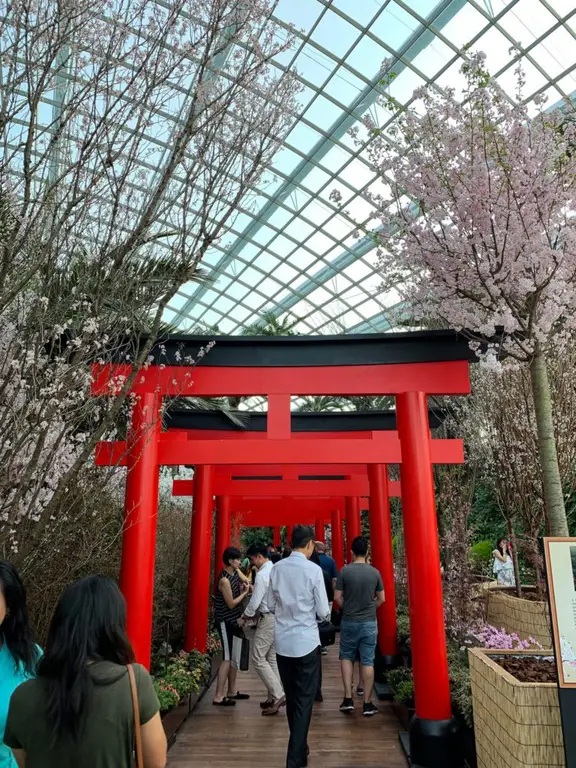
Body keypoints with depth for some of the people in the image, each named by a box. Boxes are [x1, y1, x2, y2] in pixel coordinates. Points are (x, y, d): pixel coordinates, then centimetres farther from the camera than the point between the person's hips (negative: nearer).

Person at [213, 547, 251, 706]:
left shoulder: (236, 572, 2)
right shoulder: (225, 580, -22)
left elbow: (247, 581, 15)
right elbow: (231, 603, -19)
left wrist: (247, 584, -6)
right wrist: (245, 593, -12)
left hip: (234, 620, 9)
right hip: (225, 622, -9)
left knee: (234, 657, 16)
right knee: (227, 658, -5)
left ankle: (232, 691, 27)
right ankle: (218, 697, 2)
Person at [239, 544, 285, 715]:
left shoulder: (262, 574, -18)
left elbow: (255, 600, -18)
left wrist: (244, 617, -2)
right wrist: (252, 614, 15)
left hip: (268, 619, -9)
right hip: (278, 617, 9)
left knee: (258, 659, -2)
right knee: (272, 658, 15)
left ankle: (278, 695, -4)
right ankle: (274, 697, 20)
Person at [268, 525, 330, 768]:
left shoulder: (276, 568, -2)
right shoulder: (313, 570, -14)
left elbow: (271, 606, 6)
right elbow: (323, 612, -9)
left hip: (282, 642, 5)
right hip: (306, 642, -5)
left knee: (291, 698, 20)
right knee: (304, 701, 8)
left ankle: (300, 748, 37)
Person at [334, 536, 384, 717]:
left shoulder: (344, 571, -10)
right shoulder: (375, 572, -4)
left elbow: (337, 597, -7)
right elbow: (381, 599, 3)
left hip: (349, 622, -1)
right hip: (369, 622, 1)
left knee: (346, 657, 16)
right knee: (368, 662, 7)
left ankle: (348, 699, 13)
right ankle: (367, 704, 13)